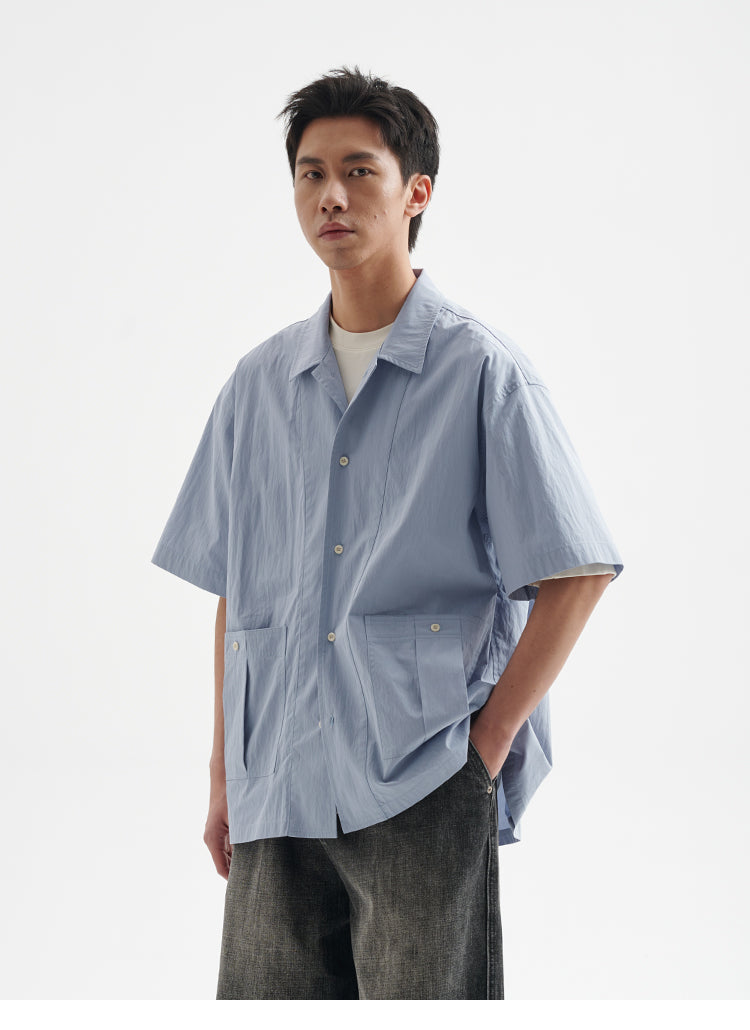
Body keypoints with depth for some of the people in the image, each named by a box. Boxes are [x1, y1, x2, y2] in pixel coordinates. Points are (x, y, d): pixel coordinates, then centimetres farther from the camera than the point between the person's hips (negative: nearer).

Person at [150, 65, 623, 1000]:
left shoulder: (481, 371, -1)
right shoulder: (259, 384, 12)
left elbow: (577, 574, -3)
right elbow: (234, 592, 15)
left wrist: (492, 738, -7)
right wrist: (223, 773, 12)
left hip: (426, 791, -4)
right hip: (278, 796, 4)